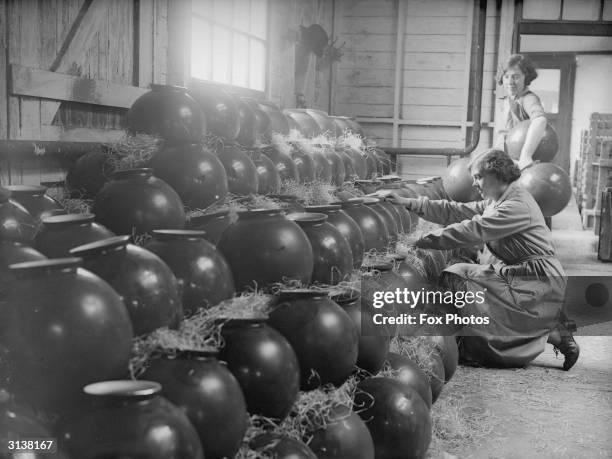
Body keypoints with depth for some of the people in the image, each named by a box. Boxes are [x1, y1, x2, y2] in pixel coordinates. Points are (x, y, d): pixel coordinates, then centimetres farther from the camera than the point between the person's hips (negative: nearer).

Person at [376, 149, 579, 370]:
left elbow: (471, 231, -24)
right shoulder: (495, 202, 13)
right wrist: (408, 203, -2)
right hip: (515, 273, 9)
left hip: (537, 282, -9)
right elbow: (456, 211, 6)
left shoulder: (516, 206, -18)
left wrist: (420, 240, -23)